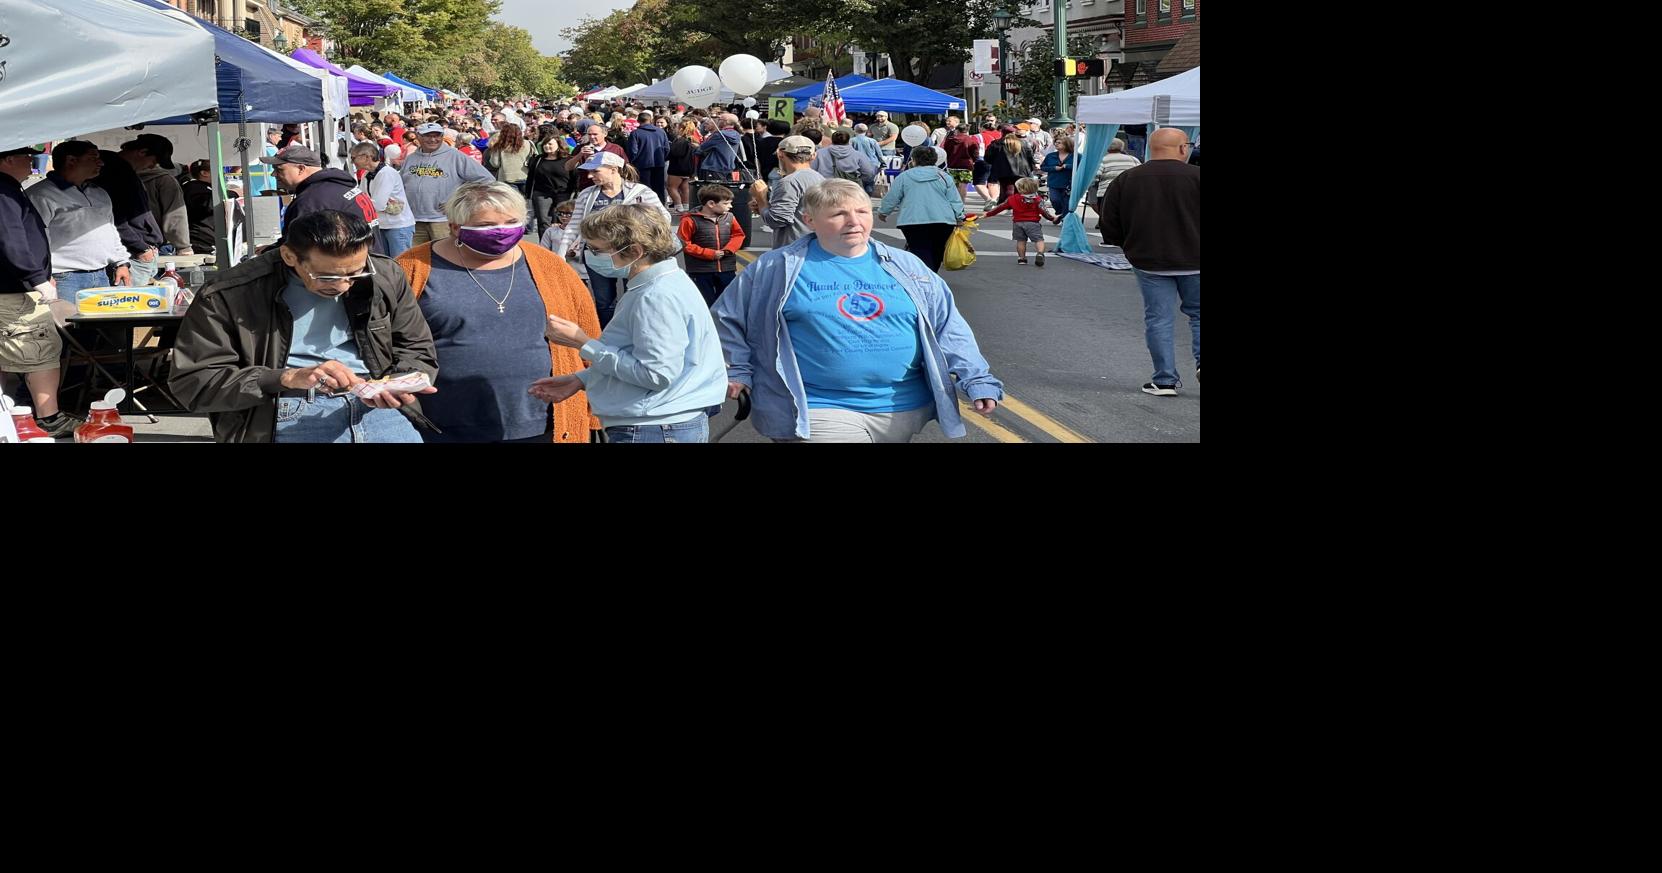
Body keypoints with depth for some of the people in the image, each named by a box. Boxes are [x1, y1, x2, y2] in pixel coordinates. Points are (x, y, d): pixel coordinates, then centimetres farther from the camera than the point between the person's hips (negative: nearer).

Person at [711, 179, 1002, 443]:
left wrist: (977, 380, 1)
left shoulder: (904, 266, 7)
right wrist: (739, 370, 3)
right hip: (819, 413, -3)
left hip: (907, 409, 3)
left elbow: (948, 326, 9)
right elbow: (727, 317, 10)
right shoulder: (778, 268, -1)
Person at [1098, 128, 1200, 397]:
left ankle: (1165, 380, 5)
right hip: (1193, 261, -2)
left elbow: (1109, 225, 6)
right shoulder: (1195, 176, -9)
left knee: (1158, 319, 7)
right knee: (1196, 313, 15)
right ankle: (1199, 360, -3)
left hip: (1149, 261, 2)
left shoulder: (1125, 180, 1)